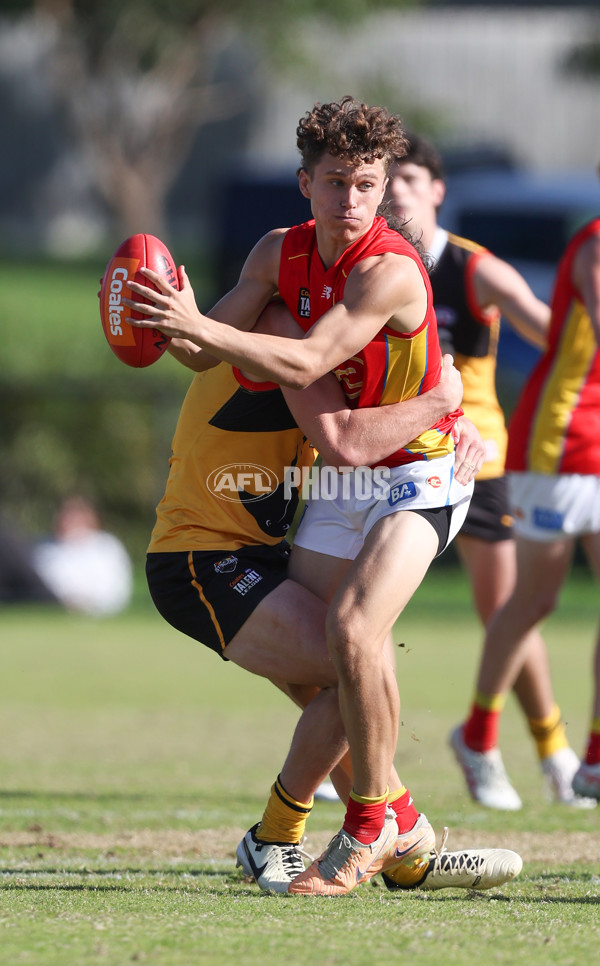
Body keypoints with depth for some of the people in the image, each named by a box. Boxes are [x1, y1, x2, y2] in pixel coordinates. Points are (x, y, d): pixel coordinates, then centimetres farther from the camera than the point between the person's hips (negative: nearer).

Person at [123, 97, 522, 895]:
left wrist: (199, 328, -37)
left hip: (418, 470, -8)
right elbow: (217, 339, 2)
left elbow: (304, 366, -31)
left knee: (355, 629, -26)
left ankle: (371, 827, -12)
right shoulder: (280, 253, -2)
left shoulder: (391, 271, -25)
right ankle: (400, 824, 18)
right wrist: (176, 326, -20)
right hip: (342, 474, 8)